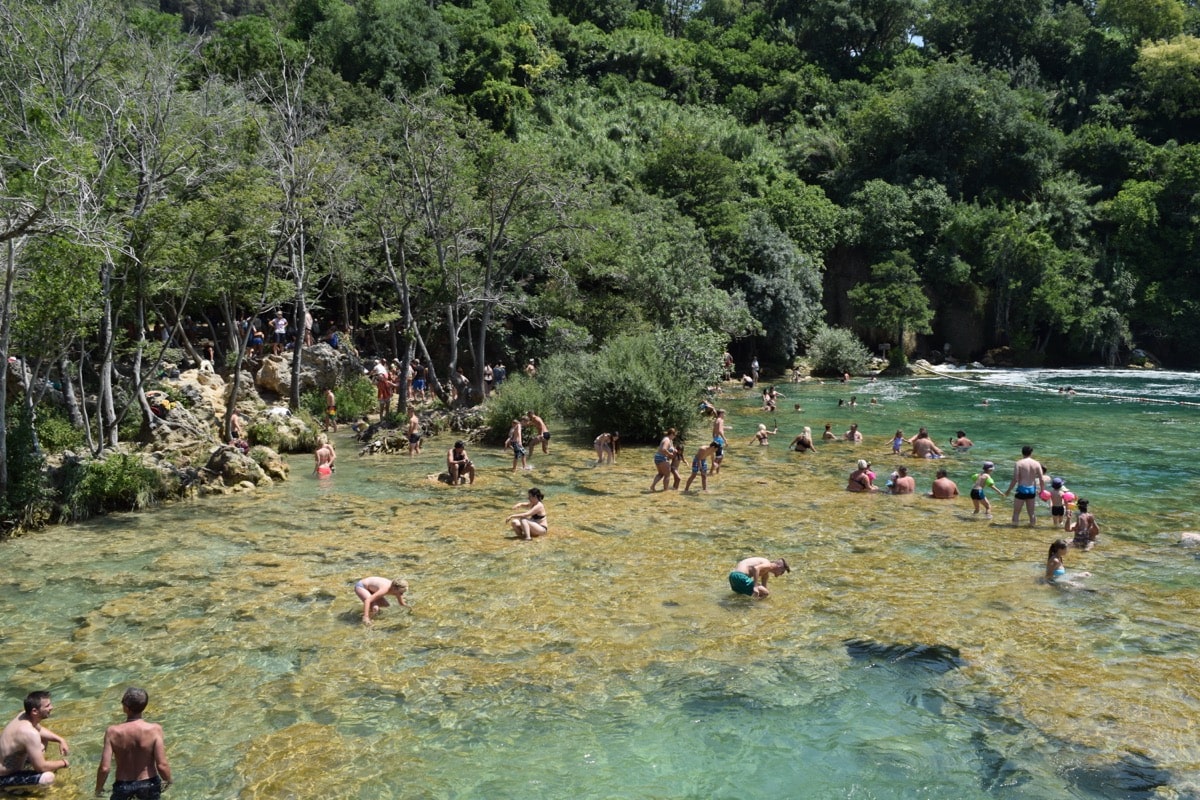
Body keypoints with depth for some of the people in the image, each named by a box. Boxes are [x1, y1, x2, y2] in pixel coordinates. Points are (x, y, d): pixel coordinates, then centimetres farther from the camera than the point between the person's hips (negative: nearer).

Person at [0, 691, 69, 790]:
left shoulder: (25, 715, -7)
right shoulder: (30, 733, -34)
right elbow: (41, 767, -27)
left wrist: (60, 740, 5)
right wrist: (63, 763, -9)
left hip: (9, 763, 9)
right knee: (48, 777, -29)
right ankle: (9, 786, -7)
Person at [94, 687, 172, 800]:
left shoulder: (113, 732, -18)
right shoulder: (154, 729, -21)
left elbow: (104, 768, -17)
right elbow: (162, 766, -21)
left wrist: (99, 787, 2)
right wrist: (168, 781, -1)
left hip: (122, 786, 0)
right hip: (148, 784, 0)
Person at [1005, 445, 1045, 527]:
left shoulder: (1018, 463, -8)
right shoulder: (1036, 464, 1)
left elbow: (1015, 479, -14)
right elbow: (1042, 480, 0)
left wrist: (1008, 490, -4)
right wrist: (1041, 491, 14)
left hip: (1022, 490, -4)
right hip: (1032, 490, 4)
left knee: (1016, 512, 6)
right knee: (1032, 512, 15)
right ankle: (1032, 525, 23)